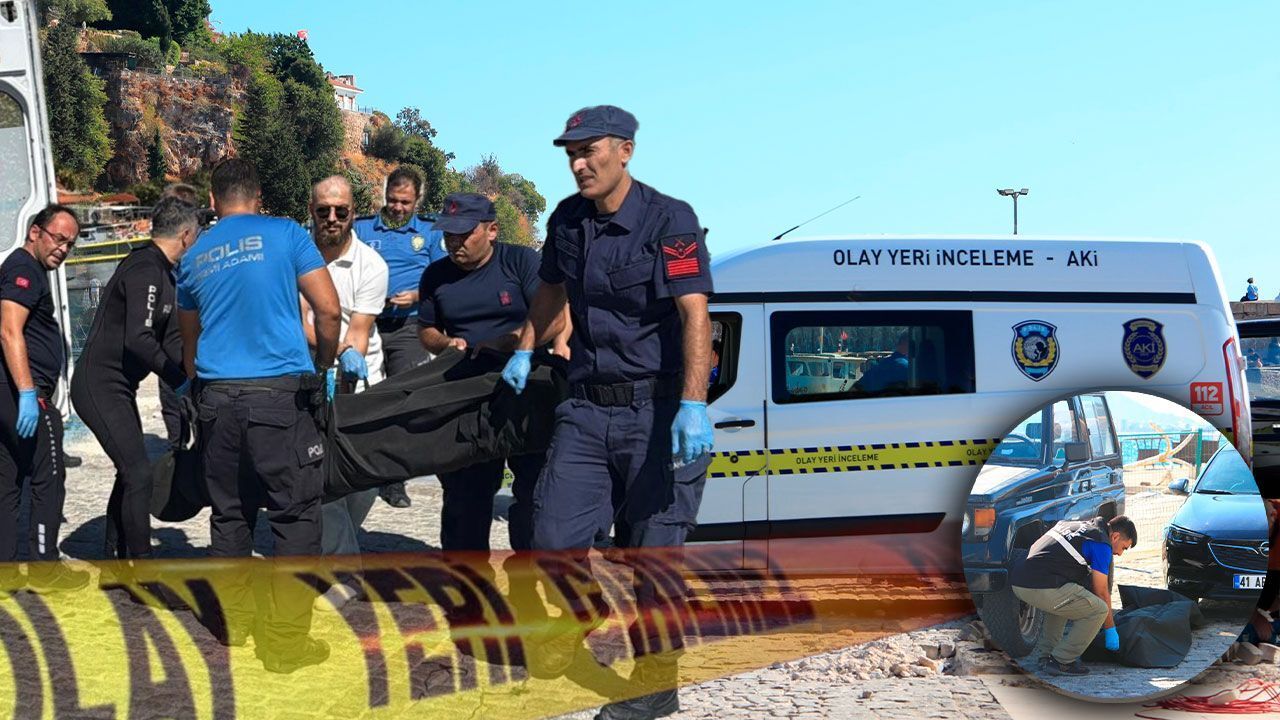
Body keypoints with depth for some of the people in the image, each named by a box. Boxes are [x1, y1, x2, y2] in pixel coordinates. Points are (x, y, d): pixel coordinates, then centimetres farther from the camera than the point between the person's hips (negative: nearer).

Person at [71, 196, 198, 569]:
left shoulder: (162, 273, 12)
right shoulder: (146, 270, -20)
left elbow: (171, 338, 15)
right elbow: (139, 340, -29)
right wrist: (179, 380, -19)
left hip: (119, 388, 11)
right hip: (100, 386, -11)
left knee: (130, 472, 17)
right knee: (138, 473, -13)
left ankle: (116, 554, 28)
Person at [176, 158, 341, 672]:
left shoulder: (194, 256, 15)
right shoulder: (285, 234, 2)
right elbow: (328, 310, -3)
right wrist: (325, 364, 12)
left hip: (218, 398, 5)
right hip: (280, 394, -5)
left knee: (229, 512, 15)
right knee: (295, 513, -1)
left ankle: (234, 621, 25)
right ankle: (286, 639, -3)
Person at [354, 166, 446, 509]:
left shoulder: (430, 232, 11)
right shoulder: (362, 228, 12)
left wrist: (416, 296, -9)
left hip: (408, 328, -1)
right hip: (366, 325, 1)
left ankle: (394, 481, 3)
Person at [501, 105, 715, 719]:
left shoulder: (669, 219, -13)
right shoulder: (567, 220, 7)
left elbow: (694, 314, -23)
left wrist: (692, 406, -33)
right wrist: (524, 352, 25)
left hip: (656, 410, -6)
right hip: (587, 408, 6)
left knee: (649, 551, 2)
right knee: (554, 538, 2)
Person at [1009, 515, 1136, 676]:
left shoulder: (1077, 525, 29)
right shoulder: (1101, 543, 3)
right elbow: (1101, 592, 6)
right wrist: (1111, 630, 18)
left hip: (1017, 582, 9)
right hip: (1043, 589, -9)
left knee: (1062, 600, 35)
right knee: (1099, 610, 1)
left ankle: (1046, 655, 26)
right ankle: (1061, 661, 1)